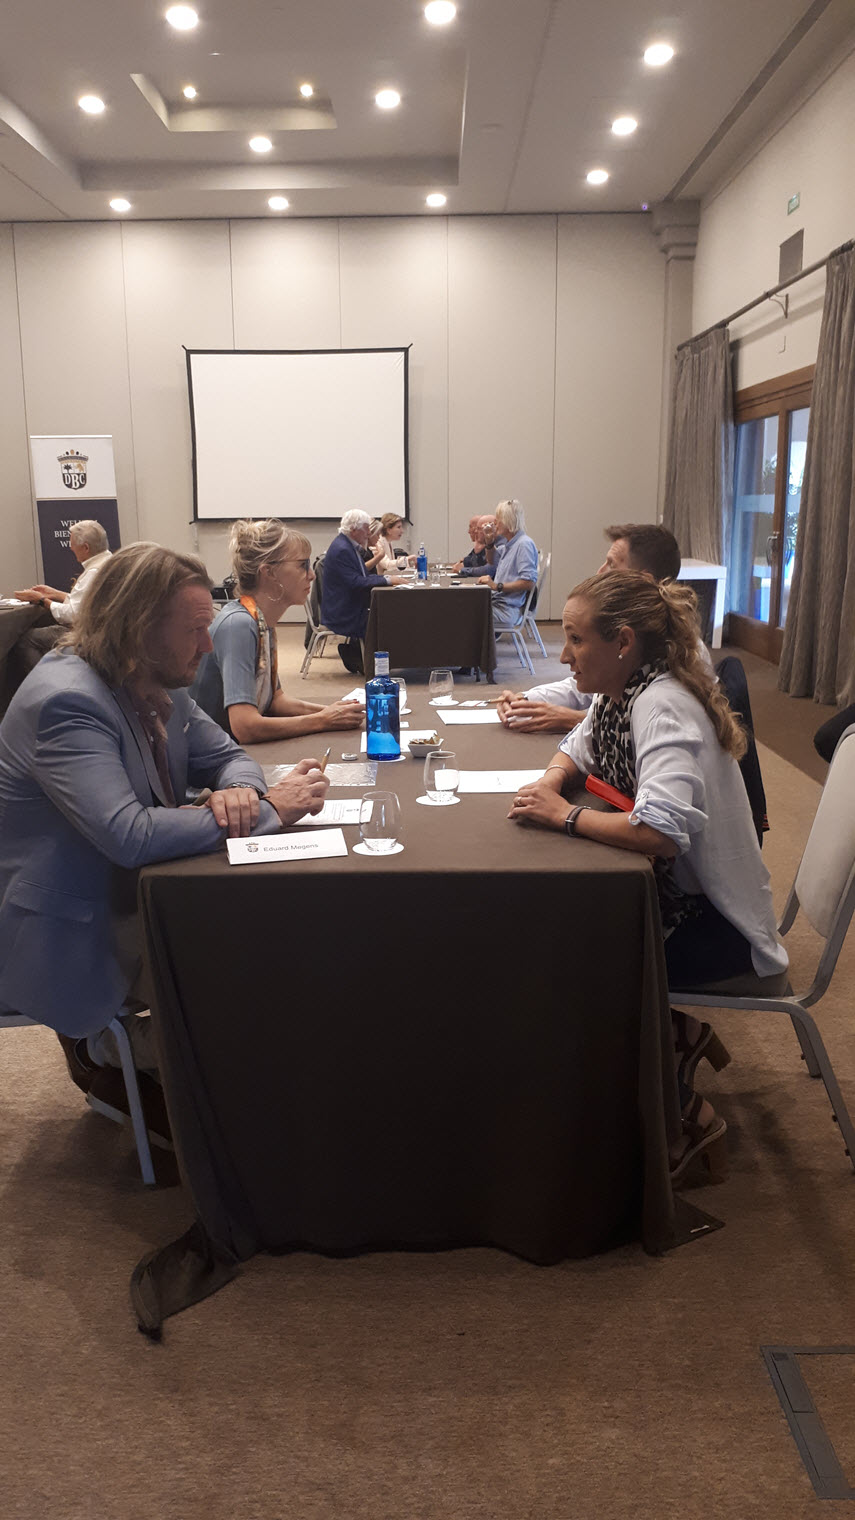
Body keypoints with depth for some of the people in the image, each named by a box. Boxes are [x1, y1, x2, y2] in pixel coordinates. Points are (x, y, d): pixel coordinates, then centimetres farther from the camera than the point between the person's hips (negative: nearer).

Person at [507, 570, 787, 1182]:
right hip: (671, 893, 9)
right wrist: (552, 781, -6)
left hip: (718, 920, -9)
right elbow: (578, 749, 17)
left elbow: (661, 832, -40)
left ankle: (685, 1117, 5)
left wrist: (565, 815, -27)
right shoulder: (619, 691, 0)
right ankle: (680, 1036, 18)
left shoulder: (663, 707, -27)